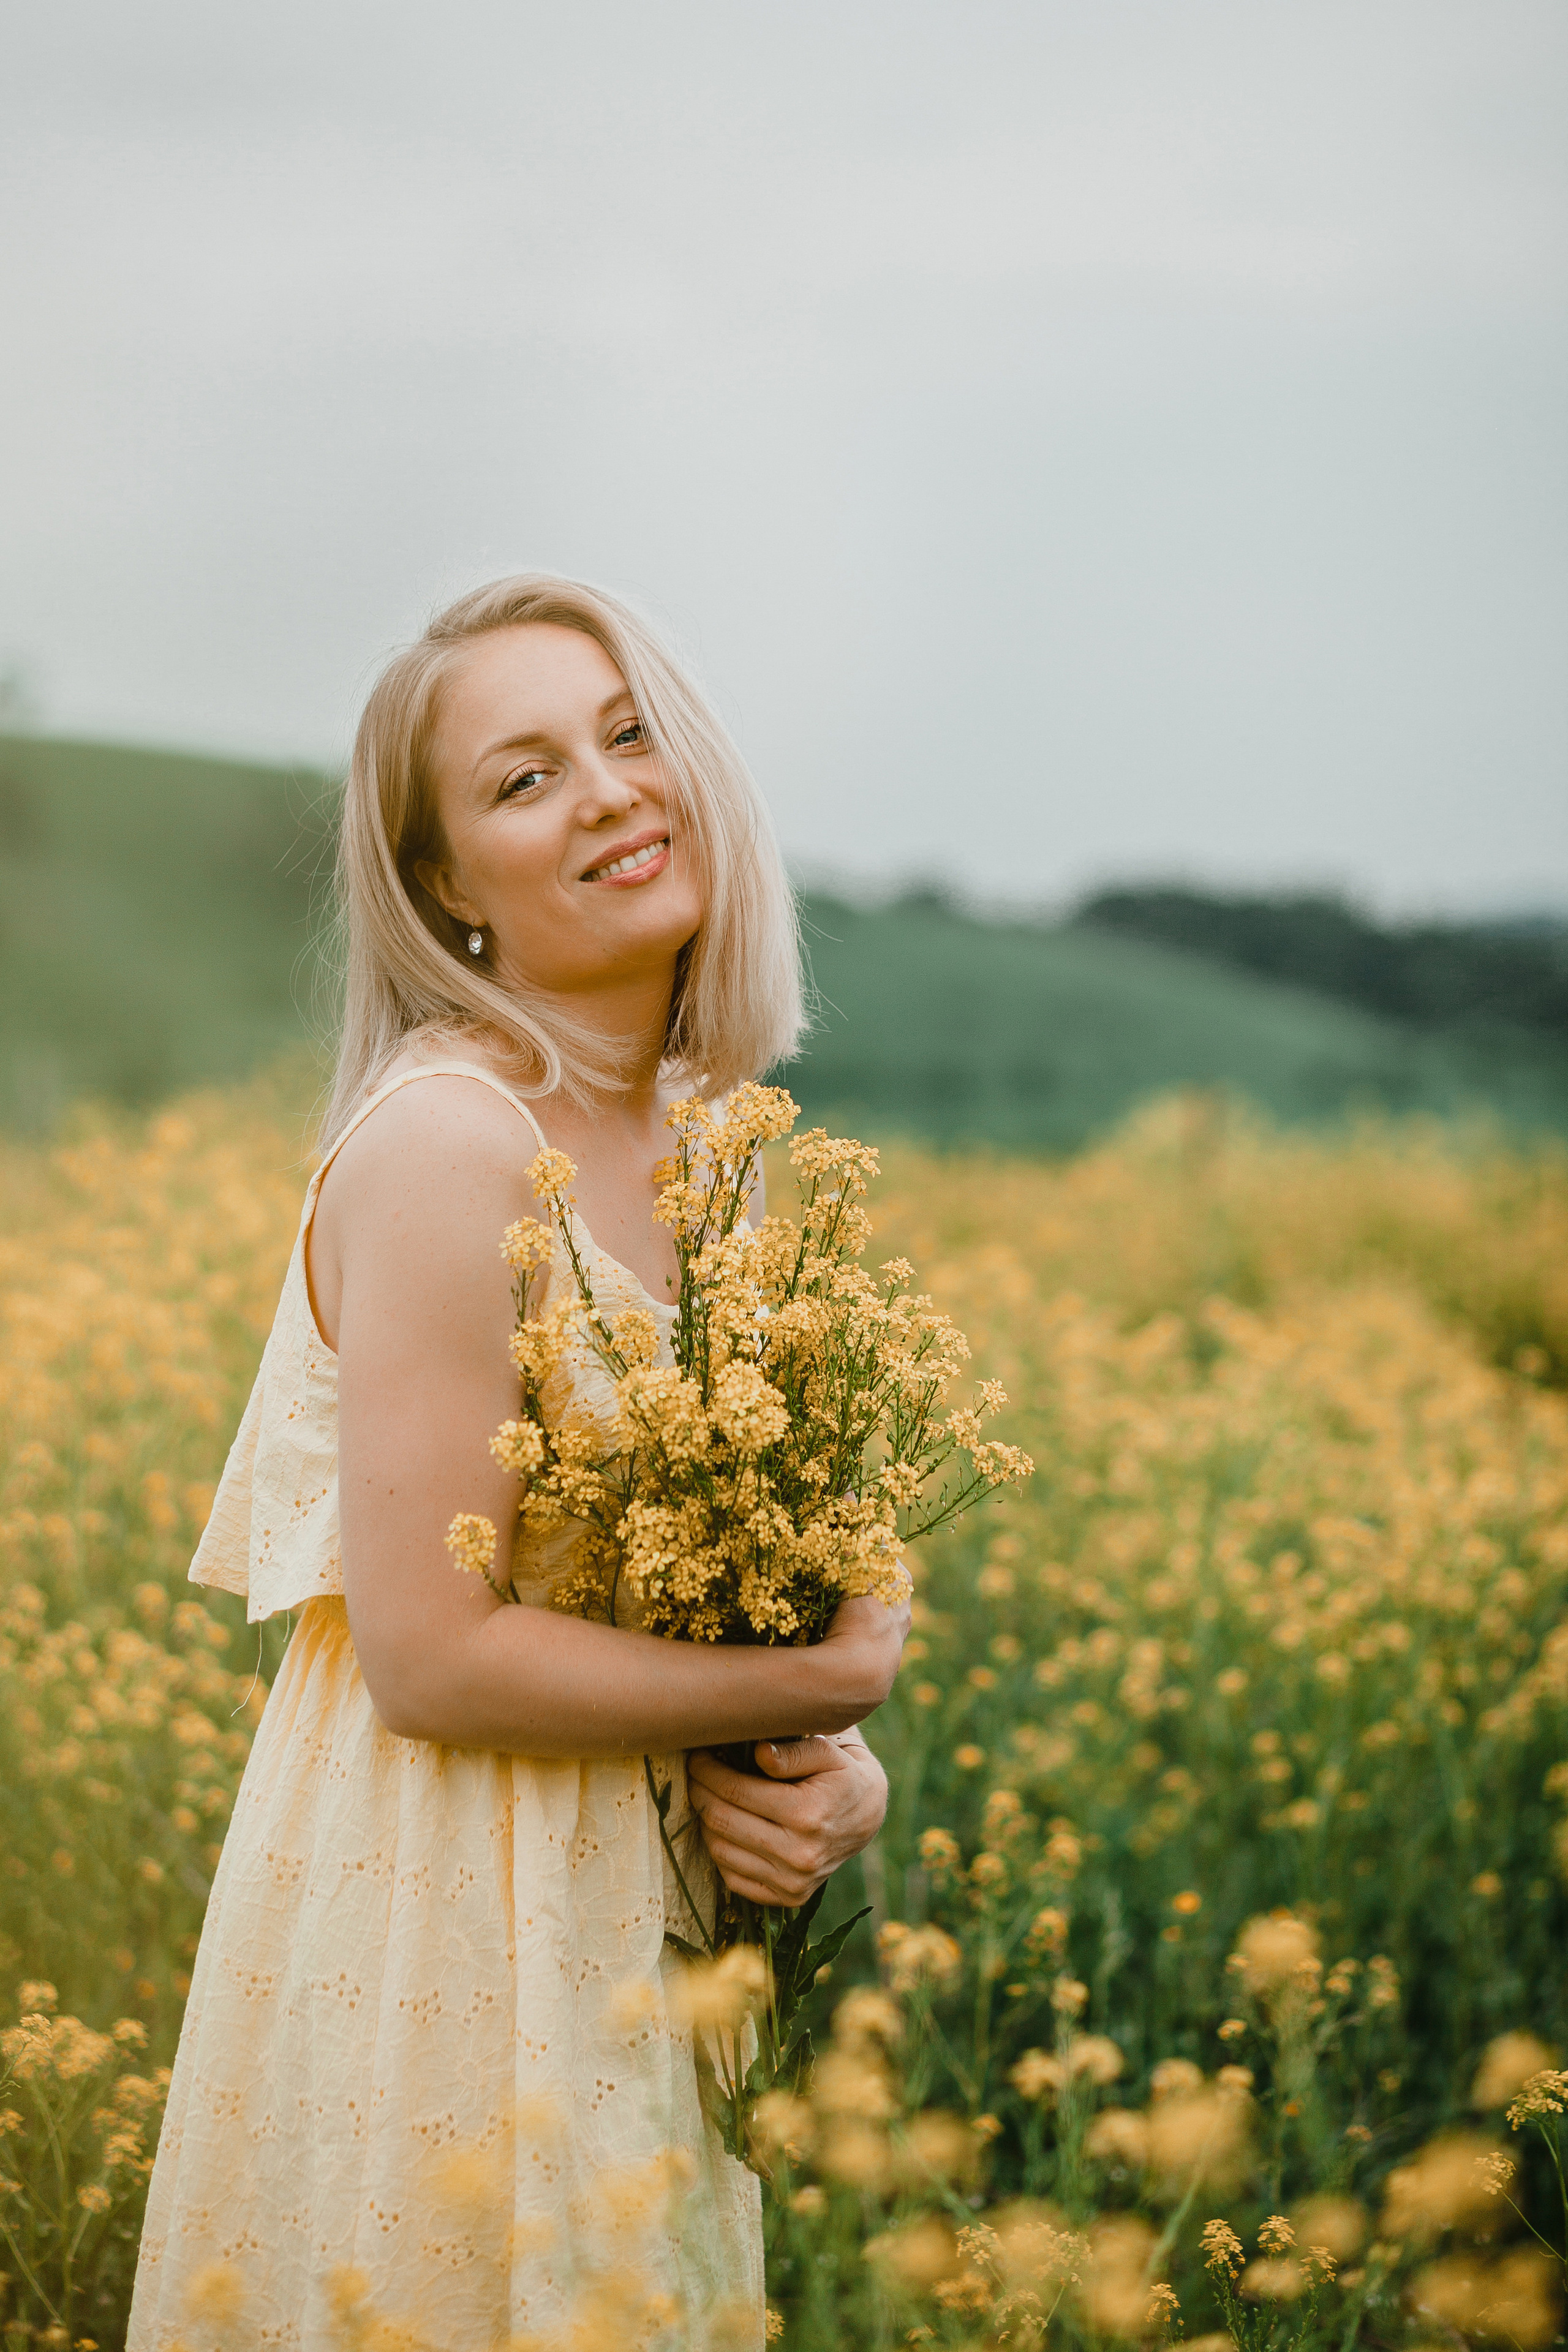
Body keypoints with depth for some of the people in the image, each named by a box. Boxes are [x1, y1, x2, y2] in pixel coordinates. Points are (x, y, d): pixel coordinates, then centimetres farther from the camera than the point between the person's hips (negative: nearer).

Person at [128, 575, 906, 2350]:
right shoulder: (442, 1142, -20)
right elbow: (431, 1653, -22)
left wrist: (833, 1772, -8)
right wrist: (828, 1689, -13)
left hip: (625, 1905, 8)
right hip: (429, 1926, -8)